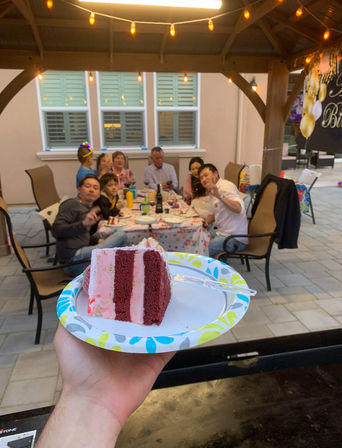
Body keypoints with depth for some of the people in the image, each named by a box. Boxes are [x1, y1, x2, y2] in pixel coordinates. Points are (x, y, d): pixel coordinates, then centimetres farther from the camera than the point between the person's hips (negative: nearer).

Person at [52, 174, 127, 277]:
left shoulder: (89, 208, 21)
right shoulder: (71, 204, -3)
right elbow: (56, 230, -15)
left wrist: (99, 240, 5)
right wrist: (83, 224, -27)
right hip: (73, 256, -9)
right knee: (121, 236, -17)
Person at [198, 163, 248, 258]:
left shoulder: (226, 186, -15)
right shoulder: (212, 191, 14)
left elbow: (240, 209, -32)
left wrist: (220, 196, -41)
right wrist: (205, 223, 11)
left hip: (235, 238, -10)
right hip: (221, 232, 10)